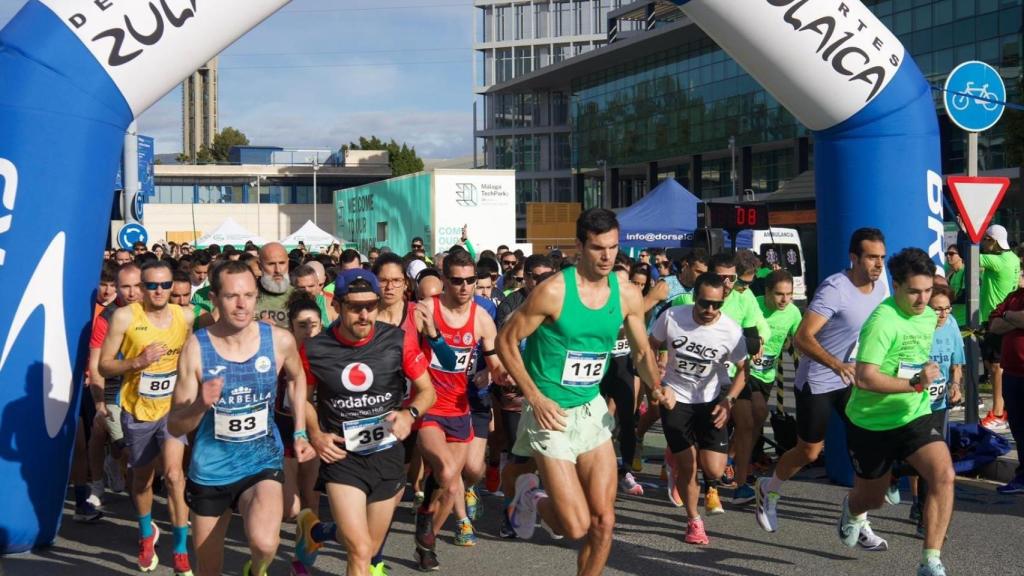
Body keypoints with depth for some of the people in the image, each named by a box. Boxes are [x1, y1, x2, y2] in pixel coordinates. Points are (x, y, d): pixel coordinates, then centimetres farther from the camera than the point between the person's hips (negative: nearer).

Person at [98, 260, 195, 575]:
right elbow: (104, 366, -11)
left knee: (173, 474, -18)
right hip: (137, 410, 0)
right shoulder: (124, 317, -14)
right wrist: (137, 362, -26)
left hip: (173, 408, 0)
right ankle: (147, 533, 45)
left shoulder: (186, 316, -6)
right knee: (142, 480, 17)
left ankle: (181, 550, -6)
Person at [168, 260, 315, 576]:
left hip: (263, 463, 0)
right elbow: (175, 426, -10)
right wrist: (201, 405, -30)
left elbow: (297, 377, 16)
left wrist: (300, 434, 9)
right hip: (210, 470, 1)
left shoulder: (279, 340, -9)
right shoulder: (196, 347, -14)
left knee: (265, 543, -28)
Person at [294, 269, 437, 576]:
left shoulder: (398, 341, -12)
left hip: (387, 454, 2)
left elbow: (427, 390, -1)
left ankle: (316, 531, 47)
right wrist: (315, 435, -8)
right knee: (360, 551, -18)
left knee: (369, 549, 19)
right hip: (341, 456, -2)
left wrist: (410, 414, -21)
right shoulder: (314, 350, -12)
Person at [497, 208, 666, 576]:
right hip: (552, 414, -5)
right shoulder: (553, 291, -17)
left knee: (603, 521, 3)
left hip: (592, 411, 5)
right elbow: (506, 341, -10)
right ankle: (531, 497, 24)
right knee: (576, 527, -7)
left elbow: (642, 353, 11)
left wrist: (655, 387, -9)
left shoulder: (627, 295, -1)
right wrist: (535, 397, -18)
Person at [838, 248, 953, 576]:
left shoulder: (928, 317, 2)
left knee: (943, 475, -22)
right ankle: (853, 511, 56)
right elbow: (863, 378, -32)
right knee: (873, 498, 15)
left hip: (915, 416, 5)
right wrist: (915, 383, -31)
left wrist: (927, 375, 12)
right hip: (871, 423, -5)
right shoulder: (882, 322, -24)